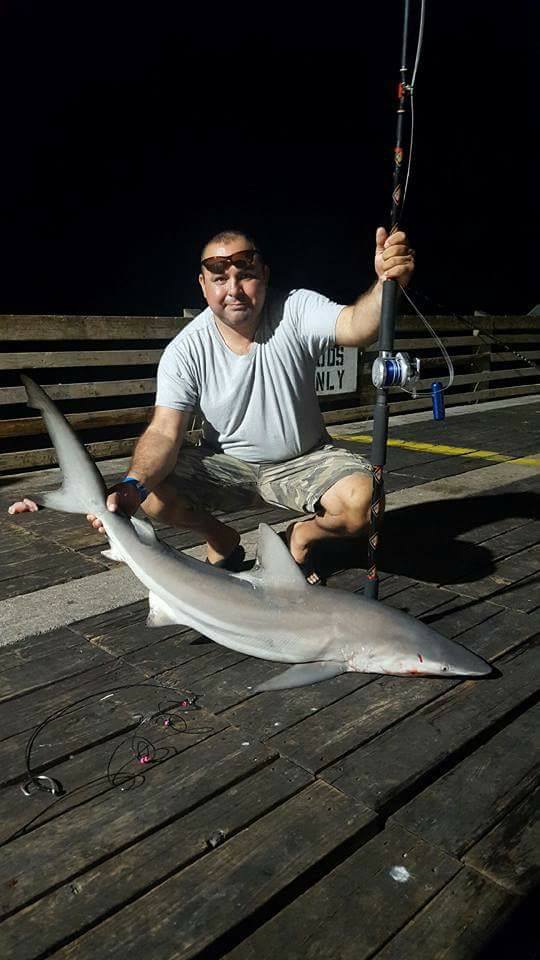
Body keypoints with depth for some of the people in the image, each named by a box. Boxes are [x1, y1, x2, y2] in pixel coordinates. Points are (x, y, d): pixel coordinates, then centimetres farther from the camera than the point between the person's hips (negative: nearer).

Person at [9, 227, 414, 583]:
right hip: (226, 466, 1)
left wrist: (387, 284, -57)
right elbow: (165, 432, -21)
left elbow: (356, 326, -34)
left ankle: (301, 537, 7)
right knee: (153, 493, -24)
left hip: (303, 460, 0)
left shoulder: (296, 310, -16)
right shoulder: (187, 350, -15)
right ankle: (223, 539, 9)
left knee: (360, 501, -30)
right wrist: (132, 486, -42)